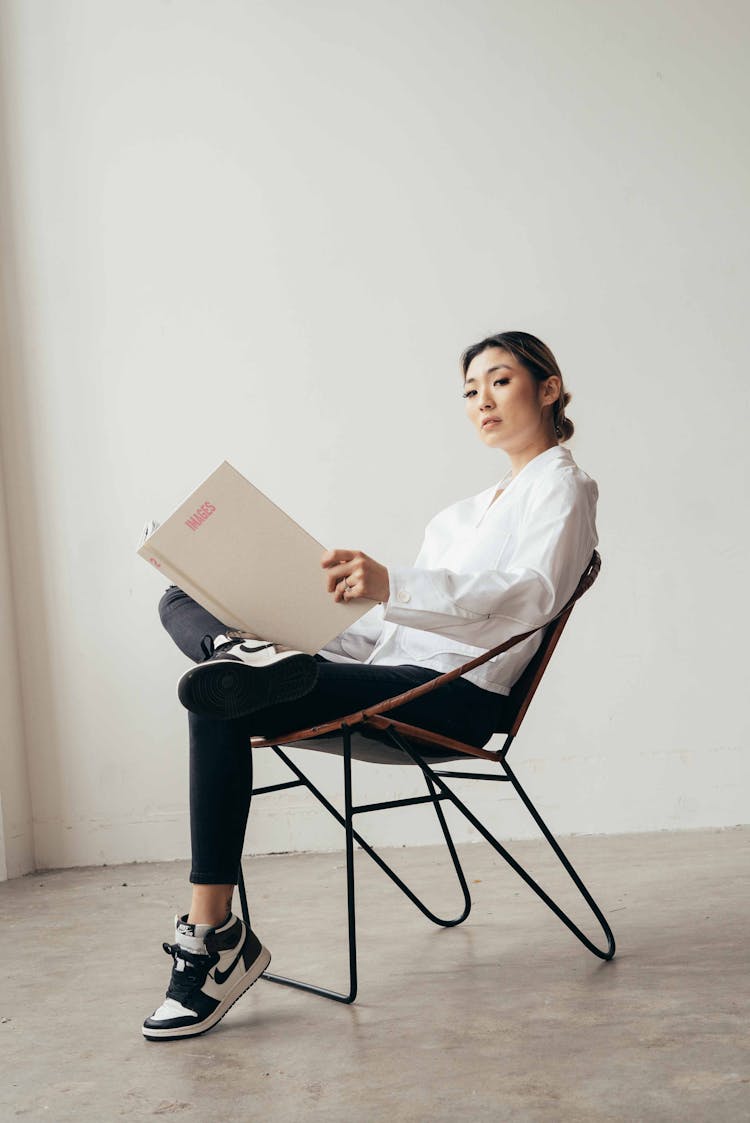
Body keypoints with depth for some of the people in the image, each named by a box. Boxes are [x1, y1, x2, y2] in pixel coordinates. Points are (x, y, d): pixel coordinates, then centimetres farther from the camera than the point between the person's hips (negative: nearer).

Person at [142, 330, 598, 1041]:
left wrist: (393, 585, -35)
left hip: (455, 690, -9)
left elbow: (530, 595, -18)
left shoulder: (562, 487, 3)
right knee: (181, 602, 2)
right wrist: (323, 643, 10)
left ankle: (213, 934, -24)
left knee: (219, 708, -27)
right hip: (394, 661, 9)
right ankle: (251, 656, -30)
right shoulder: (486, 501, 30)